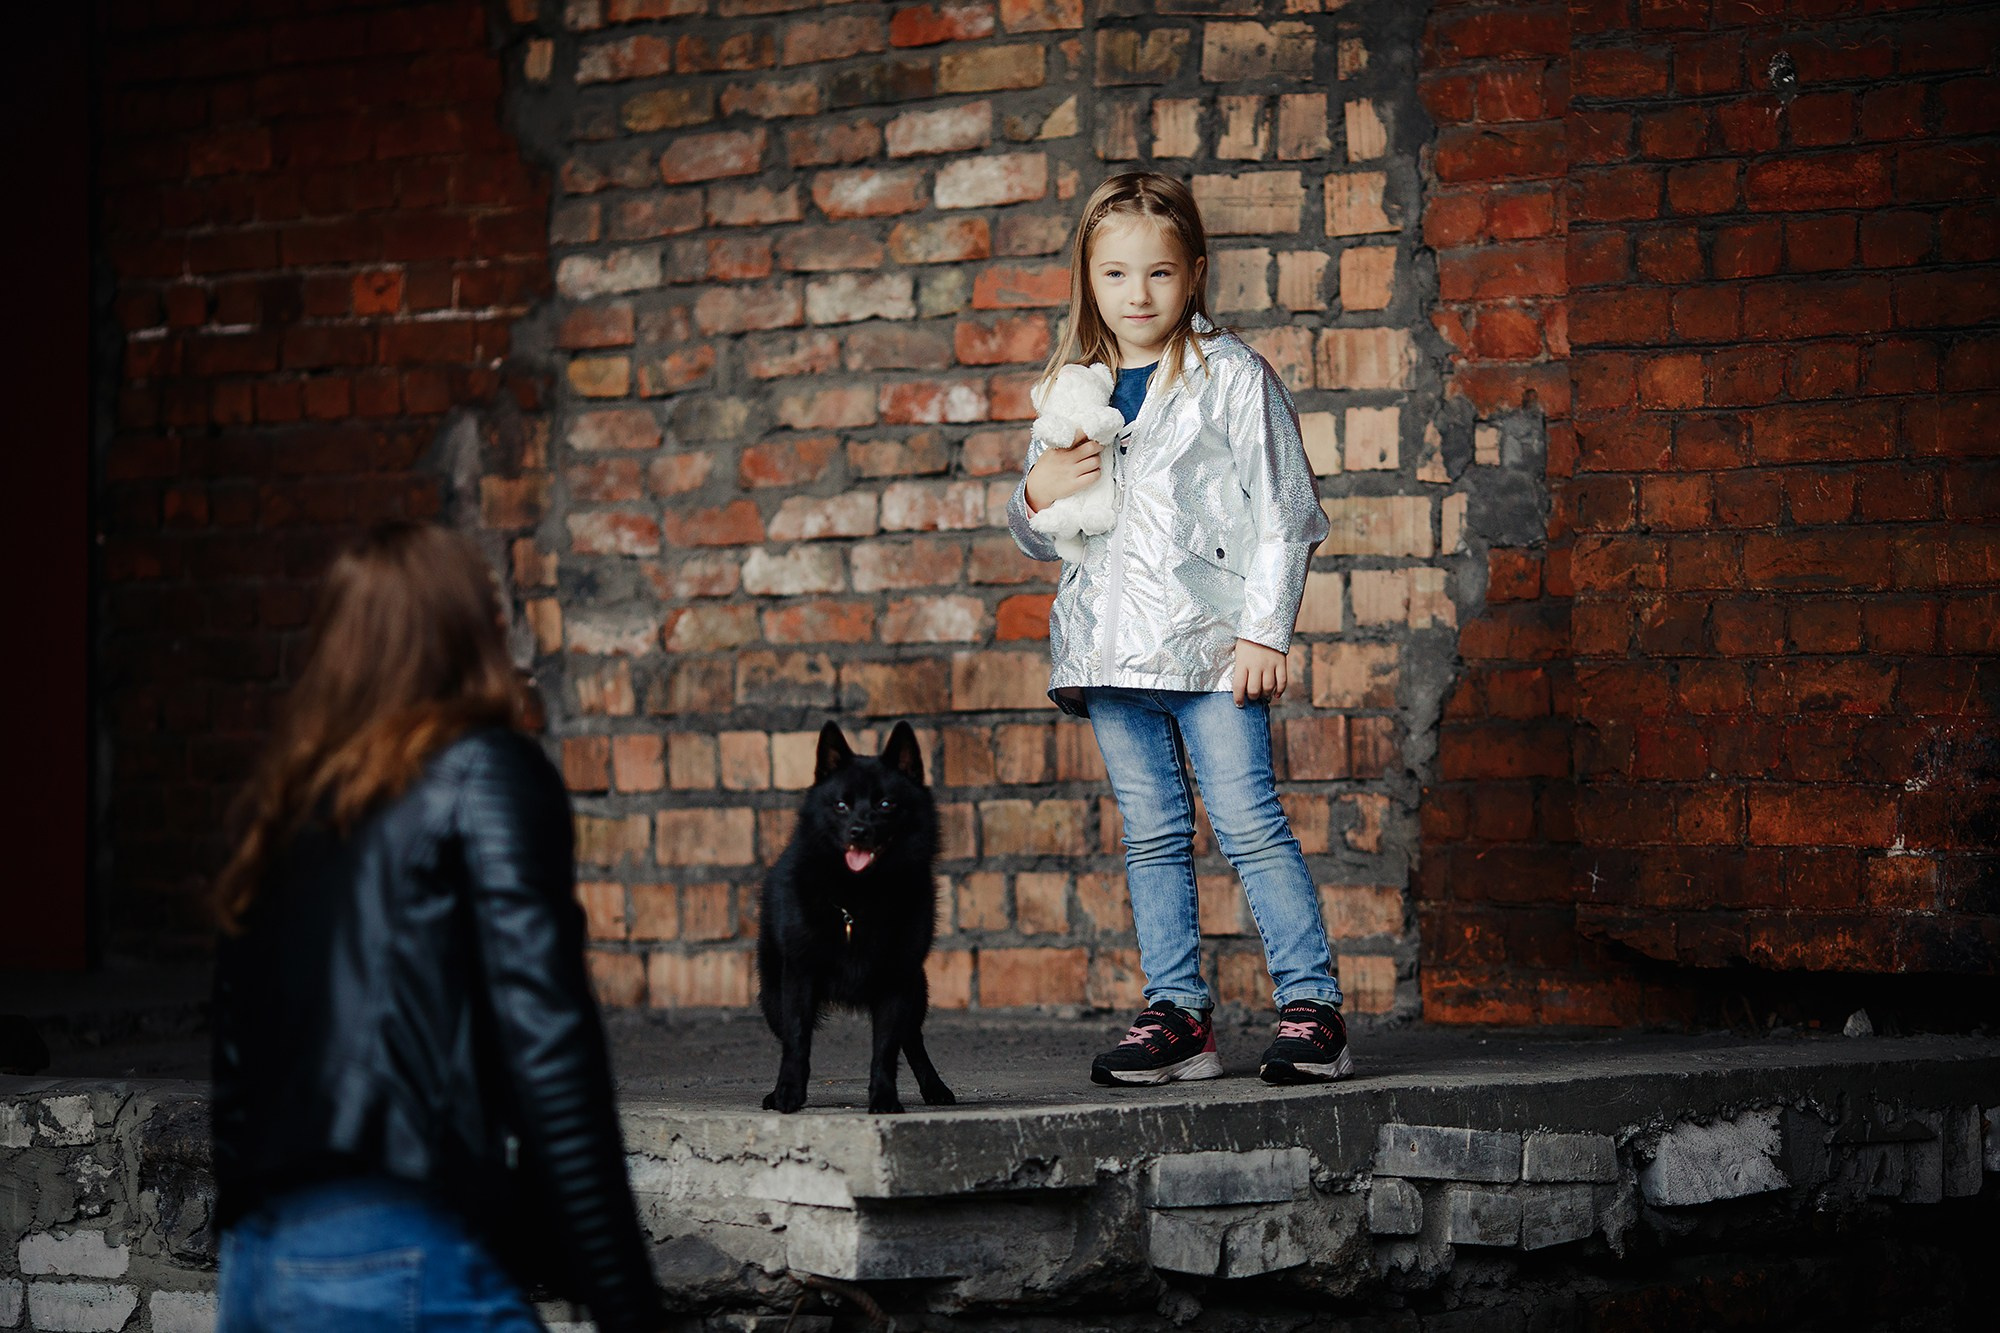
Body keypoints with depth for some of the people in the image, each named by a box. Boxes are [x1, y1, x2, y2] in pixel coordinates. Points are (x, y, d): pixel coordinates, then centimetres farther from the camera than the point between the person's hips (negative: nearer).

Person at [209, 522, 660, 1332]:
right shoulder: (484, 772, -1)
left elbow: (236, 1071, 17)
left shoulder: (283, 807, 17)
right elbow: (545, 1046, -10)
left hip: (258, 1267, 7)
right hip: (409, 1266, -7)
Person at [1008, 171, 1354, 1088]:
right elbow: (1034, 538, 22)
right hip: (1111, 649, 5)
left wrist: (1264, 632, -9)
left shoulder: (1231, 377, 0)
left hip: (1210, 643, -5)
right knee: (1152, 836, 7)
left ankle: (1312, 1005, -4)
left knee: (1249, 823, -8)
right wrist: (1037, 494, -1)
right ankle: (1177, 1014, 11)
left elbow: (1282, 512, -2)